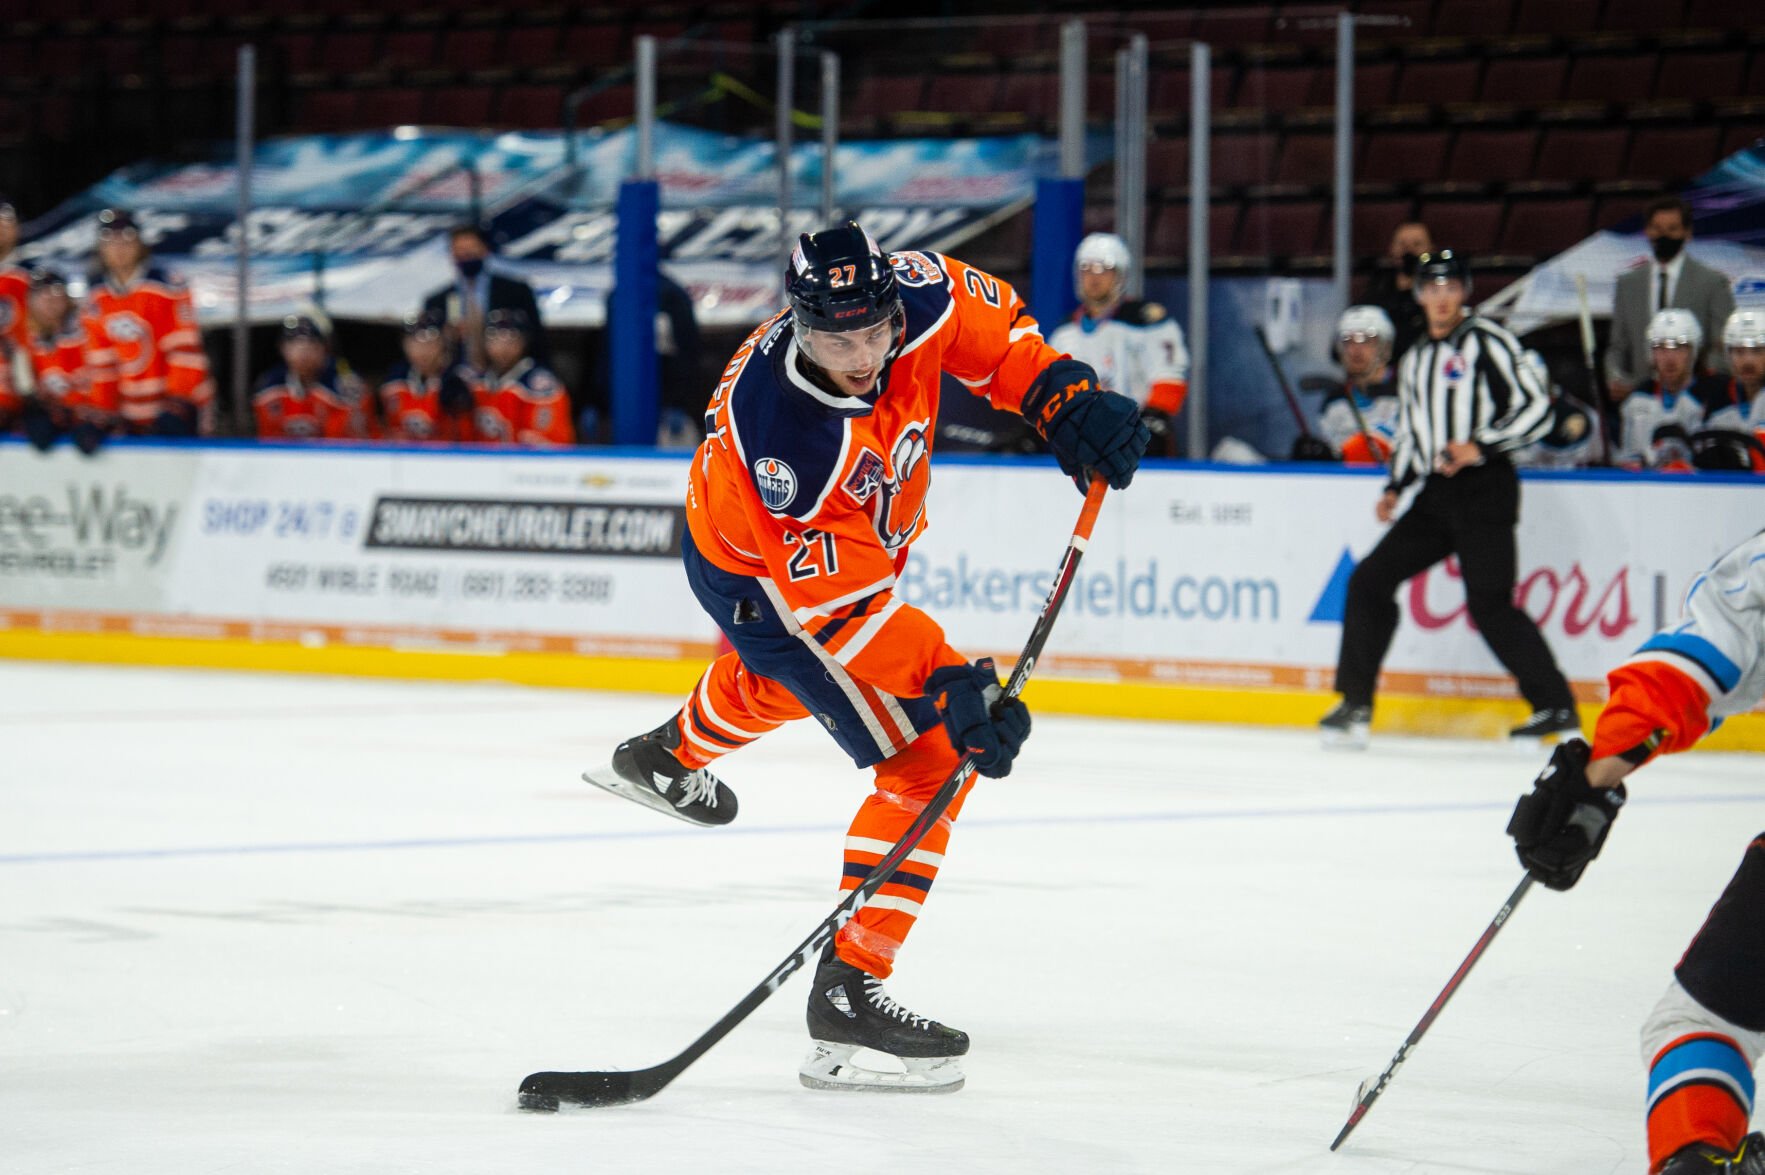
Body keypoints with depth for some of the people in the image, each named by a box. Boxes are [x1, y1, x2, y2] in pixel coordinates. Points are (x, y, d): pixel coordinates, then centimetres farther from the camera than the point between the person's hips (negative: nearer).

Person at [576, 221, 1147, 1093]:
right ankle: (848, 992, -14)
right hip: (759, 577, -8)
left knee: (788, 680, 39)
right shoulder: (780, 437, -43)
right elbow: (841, 602, -40)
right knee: (929, 758, -16)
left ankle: (665, 757, 71)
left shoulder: (913, 295, -27)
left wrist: (1062, 399, -17)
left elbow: (992, 328, -3)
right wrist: (948, 684, -44)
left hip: (855, 542, 8)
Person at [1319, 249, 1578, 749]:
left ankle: (1556, 707, -7)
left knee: (1489, 604, -15)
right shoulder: (1414, 361, 21)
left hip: (1484, 488, -8)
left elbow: (1535, 408, -11)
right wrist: (1395, 487, 13)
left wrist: (1482, 447, -19)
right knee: (1371, 580, 2)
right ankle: (1355, 704, 8)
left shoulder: (1486, 342, -4)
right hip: (1437, 494, 8)